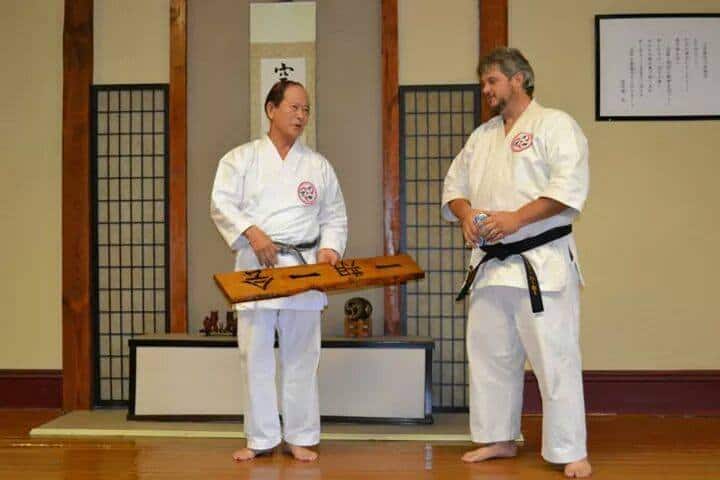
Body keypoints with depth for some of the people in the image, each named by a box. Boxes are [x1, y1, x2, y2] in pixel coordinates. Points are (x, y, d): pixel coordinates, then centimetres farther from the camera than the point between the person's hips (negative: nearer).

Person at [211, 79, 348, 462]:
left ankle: (300, 437, 16)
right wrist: (251, 232, -19)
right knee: (256, 355, 1)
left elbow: (335, 216, 13)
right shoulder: (241, 158, 6)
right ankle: (261, 438, 14)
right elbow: (222, 203, -3)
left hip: (304, 266, 1)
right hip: (255, 266, -1)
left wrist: (330, 248, -5)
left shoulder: (318, 165, 12)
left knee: (300, 356, 4)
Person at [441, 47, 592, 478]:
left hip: (541, 262, -7)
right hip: (490, 261, 7)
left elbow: (569, 187, -16)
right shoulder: (482, 136, 17)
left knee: (555, 357, -6)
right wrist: (466, 215, -3)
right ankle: (499, 439, 27)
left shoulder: (555, 125, -5)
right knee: (490, 353, 13)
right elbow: (454, 185, 20)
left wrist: (516, 218, -22)